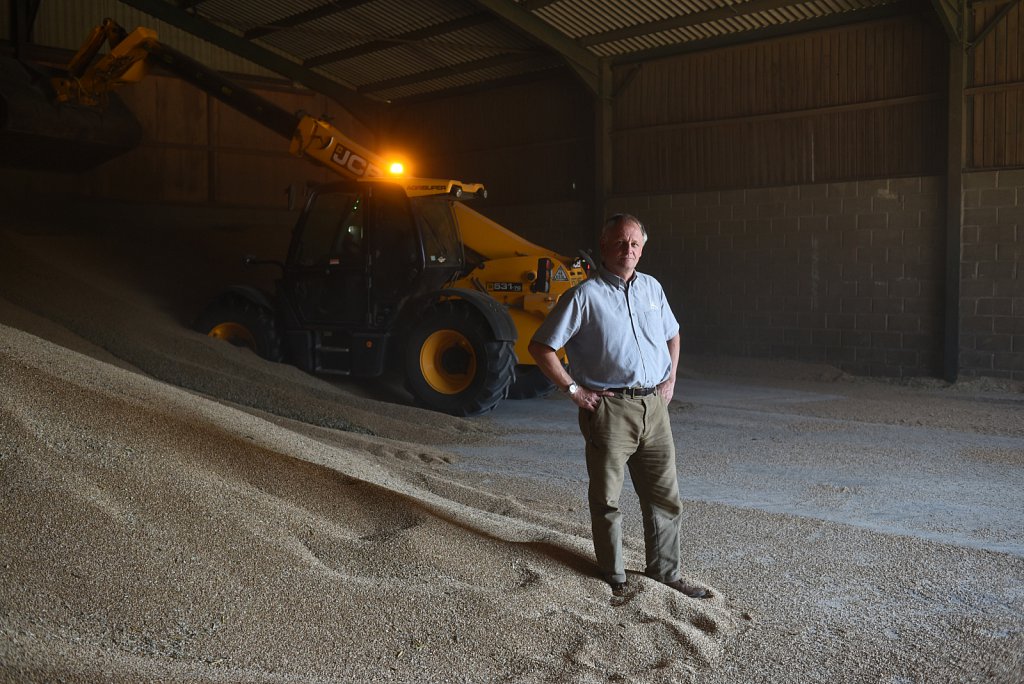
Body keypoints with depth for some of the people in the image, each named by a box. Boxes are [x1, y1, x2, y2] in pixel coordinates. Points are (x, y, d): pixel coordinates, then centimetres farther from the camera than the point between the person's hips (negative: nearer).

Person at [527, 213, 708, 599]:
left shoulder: (652, 288, 10)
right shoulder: (585, 296, -8)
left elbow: (672, 334, 27)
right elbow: (540, 347, -9)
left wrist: (671, 378, 14)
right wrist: (573, 390, -10)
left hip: (653, 406, 5)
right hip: (609, 409, -5)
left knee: (665, 498, 11)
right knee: (606, 500, 6)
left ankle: (665, 574, 24)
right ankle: (614, 579, 20)